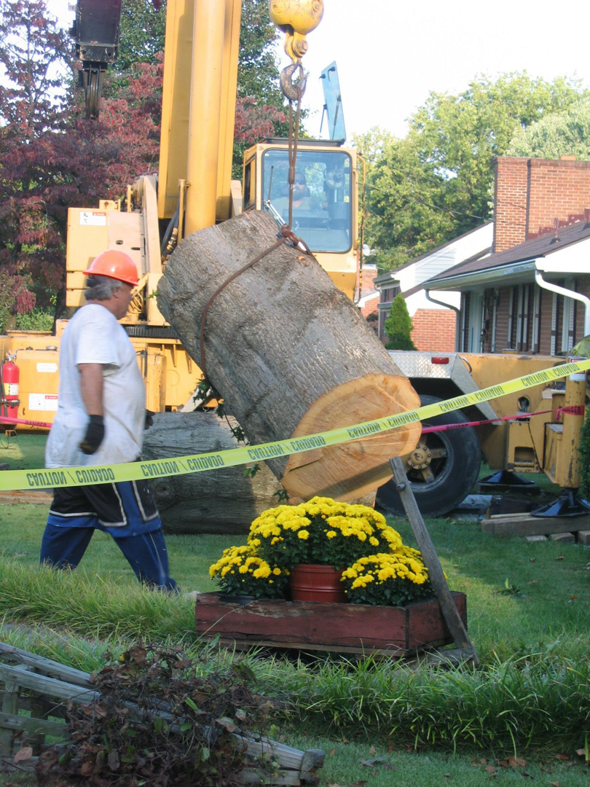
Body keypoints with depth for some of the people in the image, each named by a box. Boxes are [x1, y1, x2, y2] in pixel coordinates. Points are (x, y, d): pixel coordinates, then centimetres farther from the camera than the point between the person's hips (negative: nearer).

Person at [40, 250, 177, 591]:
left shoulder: (83, 319, 21)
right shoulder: (98, 319, -13)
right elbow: (90, 369, -27)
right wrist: (96, 419, -32)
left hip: (71, 447, 10)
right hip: (106, 447, -10)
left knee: (69, 519, 12)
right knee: (138, 521, -3)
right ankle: (162, 591, 3)